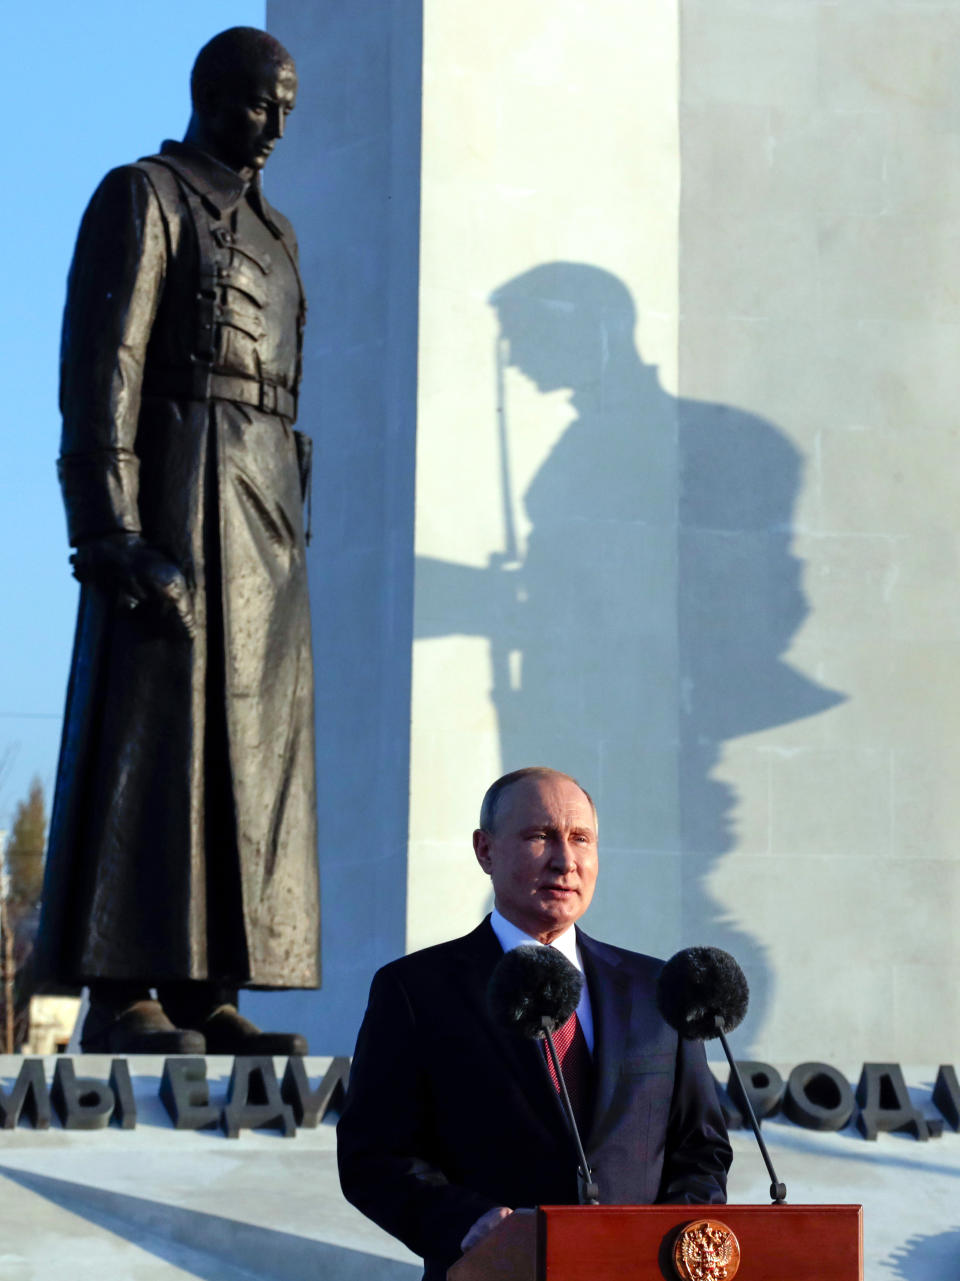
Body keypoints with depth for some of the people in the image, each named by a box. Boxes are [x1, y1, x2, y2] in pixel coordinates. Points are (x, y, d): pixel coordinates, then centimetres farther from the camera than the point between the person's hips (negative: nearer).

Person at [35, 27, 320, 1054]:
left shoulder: (268, 231, 24)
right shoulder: (143, 198, 0)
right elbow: (102, 364, -10)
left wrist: (287, 539, 16)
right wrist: (112, 526, -20)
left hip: (260, 505, 8)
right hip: (176, 487, -8)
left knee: (249, 739, 3)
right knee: (155, 729, -11)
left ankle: (206, 994, 3)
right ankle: (119, 996, -11)